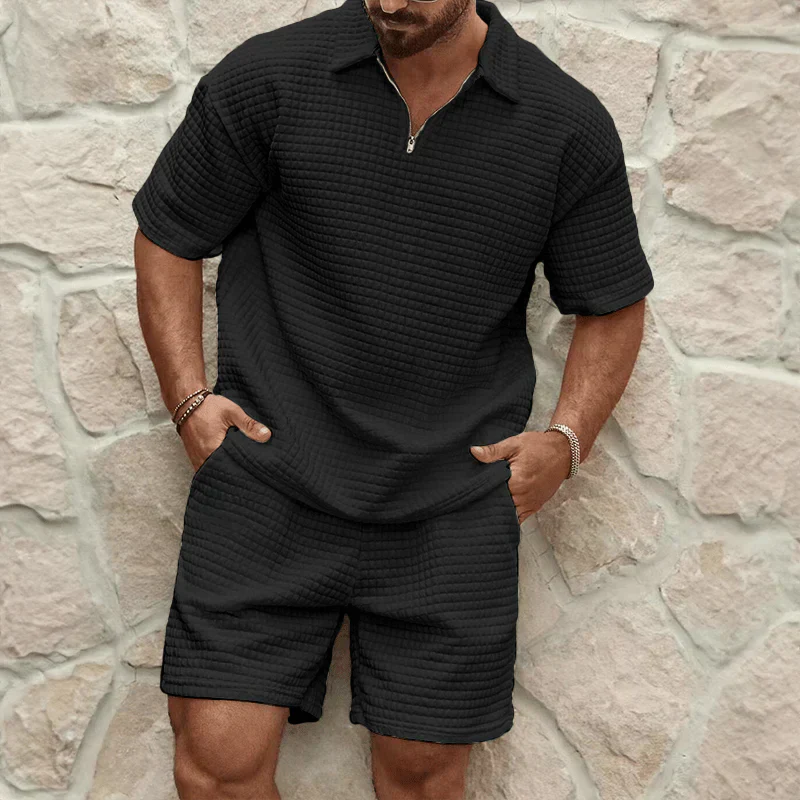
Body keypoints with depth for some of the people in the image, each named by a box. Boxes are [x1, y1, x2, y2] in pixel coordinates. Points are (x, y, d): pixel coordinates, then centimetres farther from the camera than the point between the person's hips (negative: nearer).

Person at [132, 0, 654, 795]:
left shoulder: (567, 125, -1)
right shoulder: (267, 78, -3)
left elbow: (612, 305, 11)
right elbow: (167, 237, 8)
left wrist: (566, 438, -3)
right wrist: (188, 398, -2)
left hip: (452, 511, 1)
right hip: (269, 482, 0)